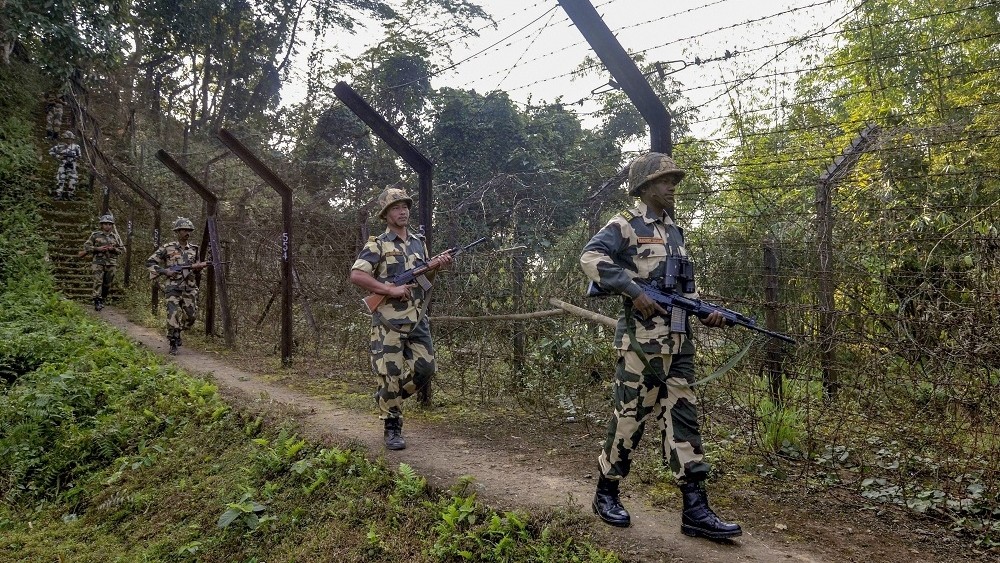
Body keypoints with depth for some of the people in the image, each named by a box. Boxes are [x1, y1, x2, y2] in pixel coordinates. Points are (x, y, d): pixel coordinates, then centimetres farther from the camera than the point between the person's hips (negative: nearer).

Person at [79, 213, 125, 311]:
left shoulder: (116, 237, 11)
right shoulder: (95, 235, 4)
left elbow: (122, 249, 11)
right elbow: (86, 246, 3)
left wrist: (113, 249, -8)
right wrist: (97, 249, -12)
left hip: (111, 264, 3)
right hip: (98, 262, -3)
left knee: (107, 284, 8)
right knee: (98, 282, -11)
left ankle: (102, 300, 23)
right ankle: (97, 302, -13)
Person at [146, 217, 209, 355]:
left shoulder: (193, 249, 11)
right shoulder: (167, 248, -2)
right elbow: (150, 263, 0)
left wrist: (200, 266, -3)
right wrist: (165, 271, -13)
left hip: (189, 288, 4)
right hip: (173, 288, -4)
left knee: (191, 316, 3)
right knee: (174, 316, -13)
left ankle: (177, 332, 31)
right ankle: (173, 345, -1)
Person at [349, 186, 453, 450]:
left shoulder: (419, 242, 15)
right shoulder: (377, 245, -4)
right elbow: (356, 275, -14)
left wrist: (438, 266, 0)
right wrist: (391, 290, -19)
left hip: (418, 320, 6)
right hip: (389, 321, -6)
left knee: (425, 368, 5)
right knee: (390, 374, -3)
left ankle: (387, 399, 28)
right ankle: (391, 429, 11)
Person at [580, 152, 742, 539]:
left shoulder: (675, 231, 19)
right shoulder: (626, 224, -4)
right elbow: (590, 257, -18)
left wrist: (705, 312, 6)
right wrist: (634, 291, -23)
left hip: (678, 342, 7)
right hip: (641, 340, -7)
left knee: (682, 418, 5)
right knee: (629, 417, 0)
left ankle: (695, 509, 8)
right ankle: (606, 494, 18)